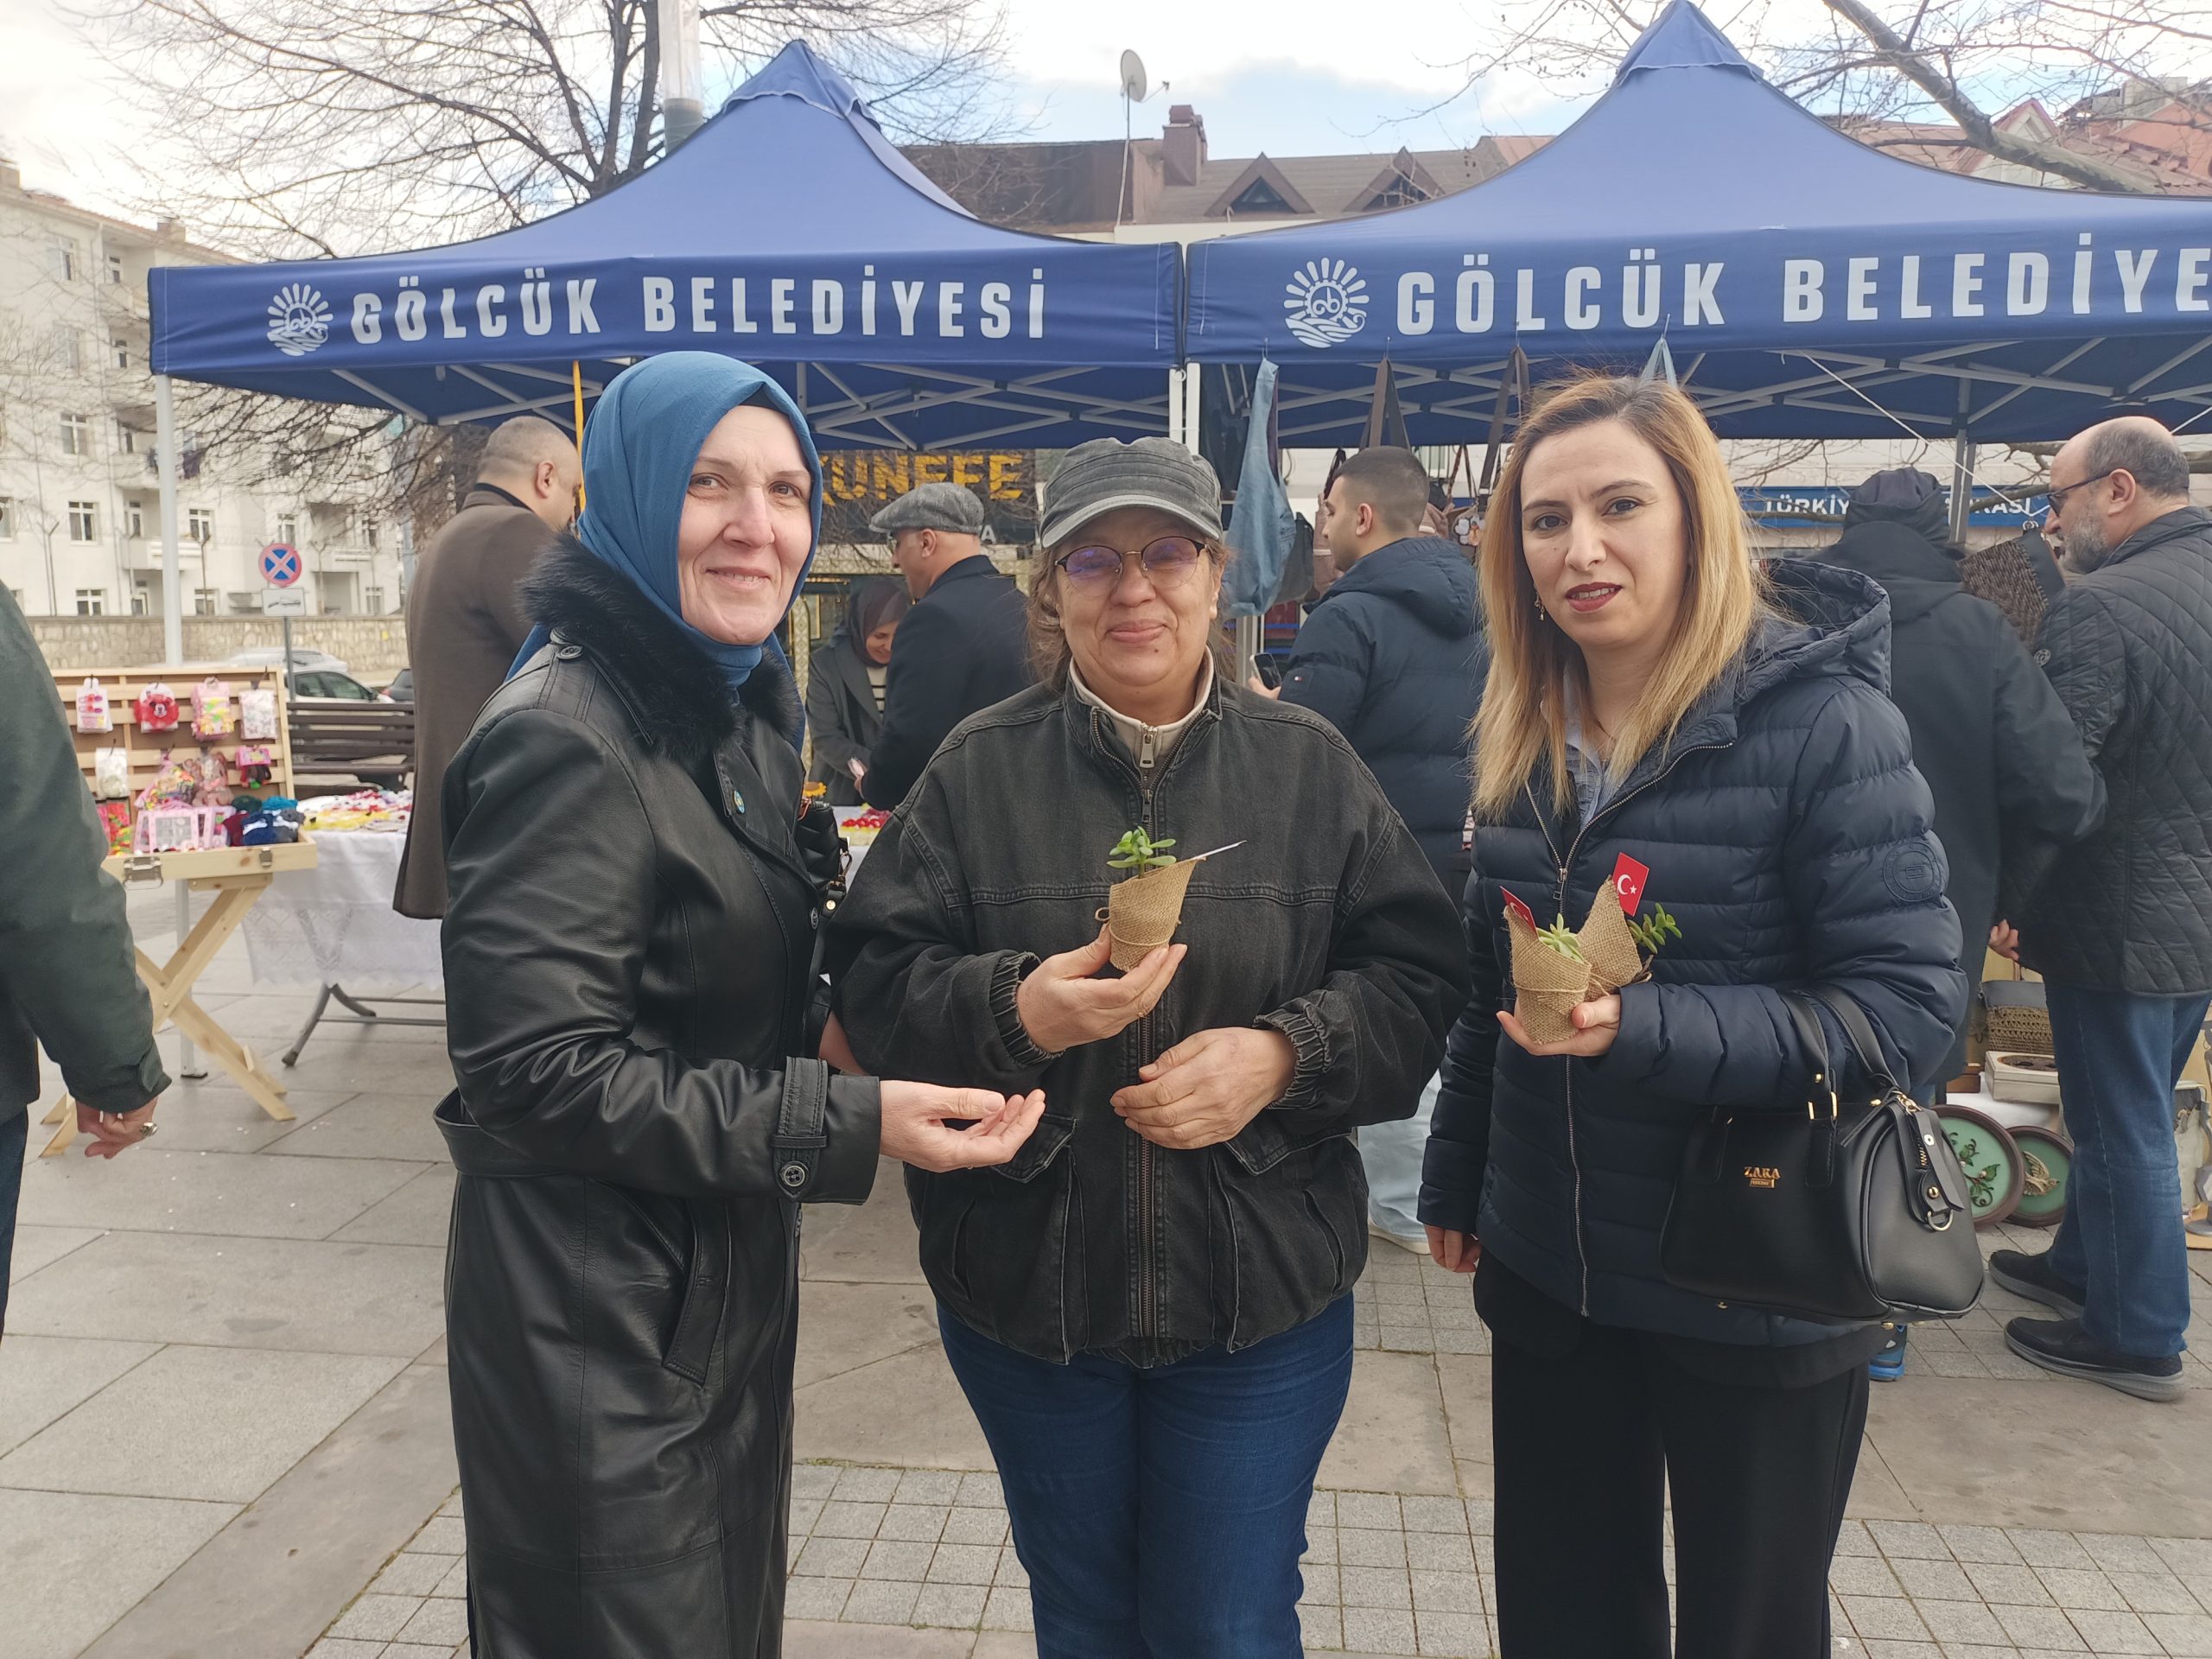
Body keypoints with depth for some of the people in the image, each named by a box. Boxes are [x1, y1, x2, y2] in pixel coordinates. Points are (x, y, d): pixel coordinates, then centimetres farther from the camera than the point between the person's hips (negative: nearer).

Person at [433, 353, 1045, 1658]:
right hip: (597, 1316, -8)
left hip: (734, 1280, 9)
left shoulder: (748, 706, 6)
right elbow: (537, 1068, -25)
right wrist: (848, 1124, -27)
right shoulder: (565, 739, -22)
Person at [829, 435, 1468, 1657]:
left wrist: (1283, 1053, -19)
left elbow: (1419, 979, -3)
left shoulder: (1310, 766, -2)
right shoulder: (979, 767, -3)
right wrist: (1014, 1011, -25)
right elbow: (874, 981, -6)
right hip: (1024, 1283, 1)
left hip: (1259, 1293, 0)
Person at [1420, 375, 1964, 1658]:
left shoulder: (1822, 722, -16)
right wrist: (1456, 1179, 15)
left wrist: (1649, 1031, -31)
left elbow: (1914, 1007, -19)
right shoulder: (1526, 737, 3)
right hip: (1544, 1269, 5)